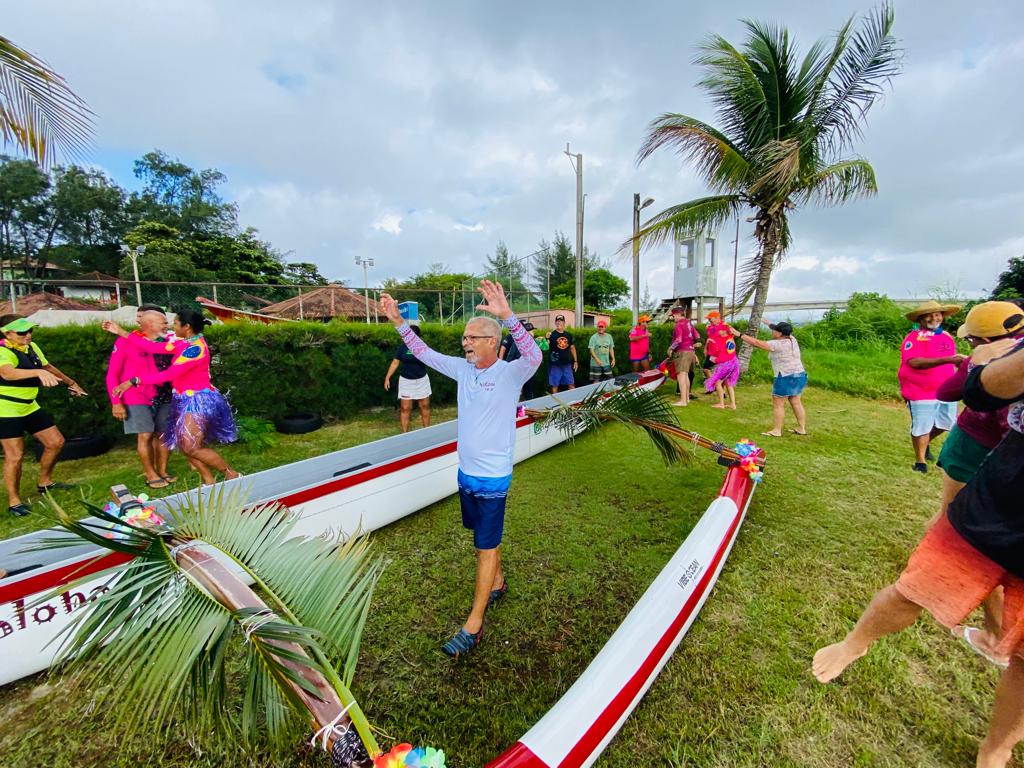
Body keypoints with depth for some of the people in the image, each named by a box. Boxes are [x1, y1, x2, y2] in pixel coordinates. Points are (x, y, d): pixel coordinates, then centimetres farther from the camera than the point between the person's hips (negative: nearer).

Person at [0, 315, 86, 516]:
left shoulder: (32, 346, 5)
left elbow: (49, 367, 22)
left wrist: (71, 383, 29)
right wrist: (39, 372, -59)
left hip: (29, 407, 8)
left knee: (56, 442, 8)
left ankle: (44, 483, 28)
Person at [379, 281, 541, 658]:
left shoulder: (509, 373, -18)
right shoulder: (463, 368, 1)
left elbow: (534, 356, -39)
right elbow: (425, 353, 9)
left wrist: (506, 315, -52)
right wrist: (398, 321, 2)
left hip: (493, 477, -6)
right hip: (466, 471, 7)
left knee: (486, 546, 6)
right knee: (484, 538, 24)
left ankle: (472, 627, 19)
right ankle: (497, 582, 49)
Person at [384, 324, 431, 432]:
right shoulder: (402, 347, -5)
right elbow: (395, 363, 0)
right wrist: (387, 377, -4)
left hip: (422, 380, 1)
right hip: (406, 380, -1)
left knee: (425, 406, 10)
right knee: (405, 408, -2)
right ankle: (405, 433, 7)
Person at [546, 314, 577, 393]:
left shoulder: (568, 335, 8)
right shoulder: (551, 334, -6)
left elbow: (572, 348, 16)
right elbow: (546, 347, -20)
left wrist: (575, 361, 12)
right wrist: (547, 338, -39)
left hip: (567, 364, 4)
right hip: (555, 365, -4)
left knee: (571, 384, 10)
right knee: (555, 385, 3)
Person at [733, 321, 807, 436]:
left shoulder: (778, 344, -17)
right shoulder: (791, 339, 6)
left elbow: (757, 343, -20)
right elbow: (785, 332, 29)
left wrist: (739, 334, -16)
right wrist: (771, 324, 41)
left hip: (786, 378, -9)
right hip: (799, 375, 9)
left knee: (778, 404, -1)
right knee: (796, 402, 16)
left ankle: (776, 430, 3)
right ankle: (802, 428, 23)